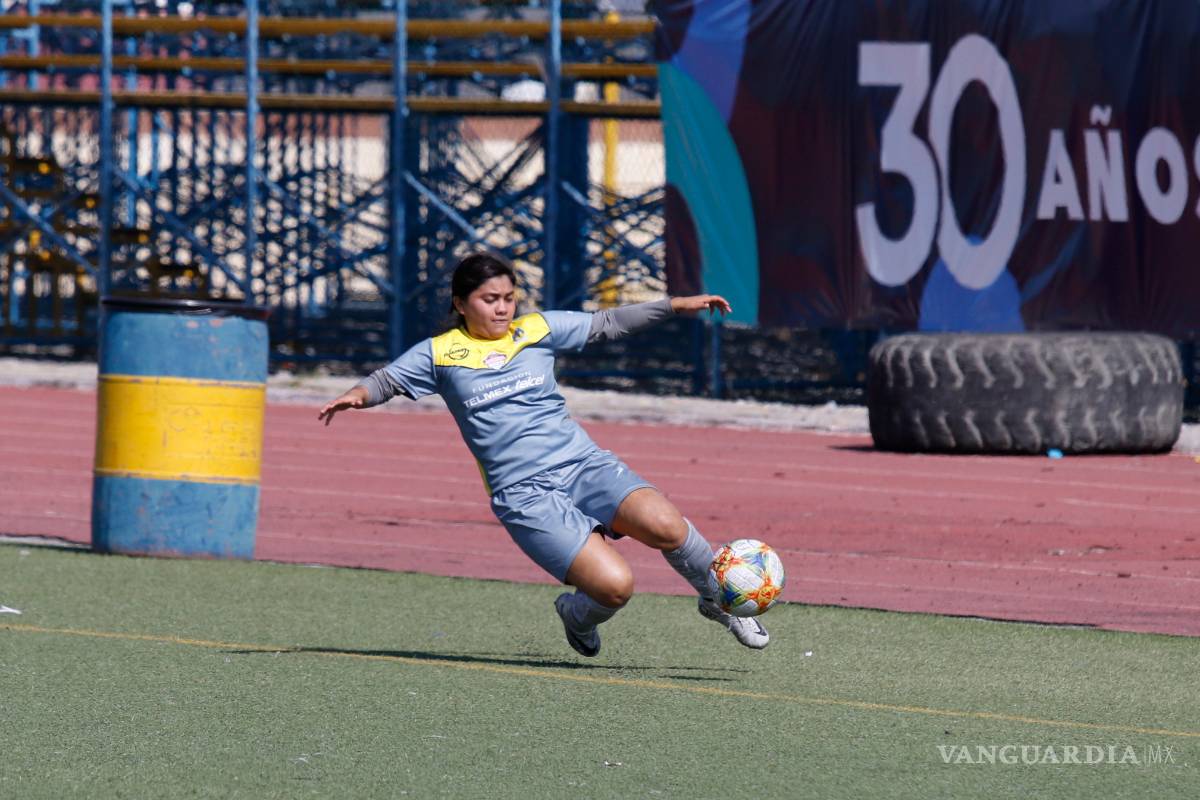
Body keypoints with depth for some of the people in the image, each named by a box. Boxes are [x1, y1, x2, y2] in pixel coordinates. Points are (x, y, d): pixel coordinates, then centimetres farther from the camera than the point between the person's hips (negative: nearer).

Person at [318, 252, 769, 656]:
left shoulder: (538, 329, 11)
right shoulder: (440, 353, 6)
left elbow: (606, 324, 19)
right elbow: (388, 380, 11)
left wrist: (676, 305, 14)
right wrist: (359, 394, -12)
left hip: (583, 465, 3)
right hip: (524, 494, -3)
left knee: (664, 526, -26)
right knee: (614, 586, -21)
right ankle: (577, 615, 17)